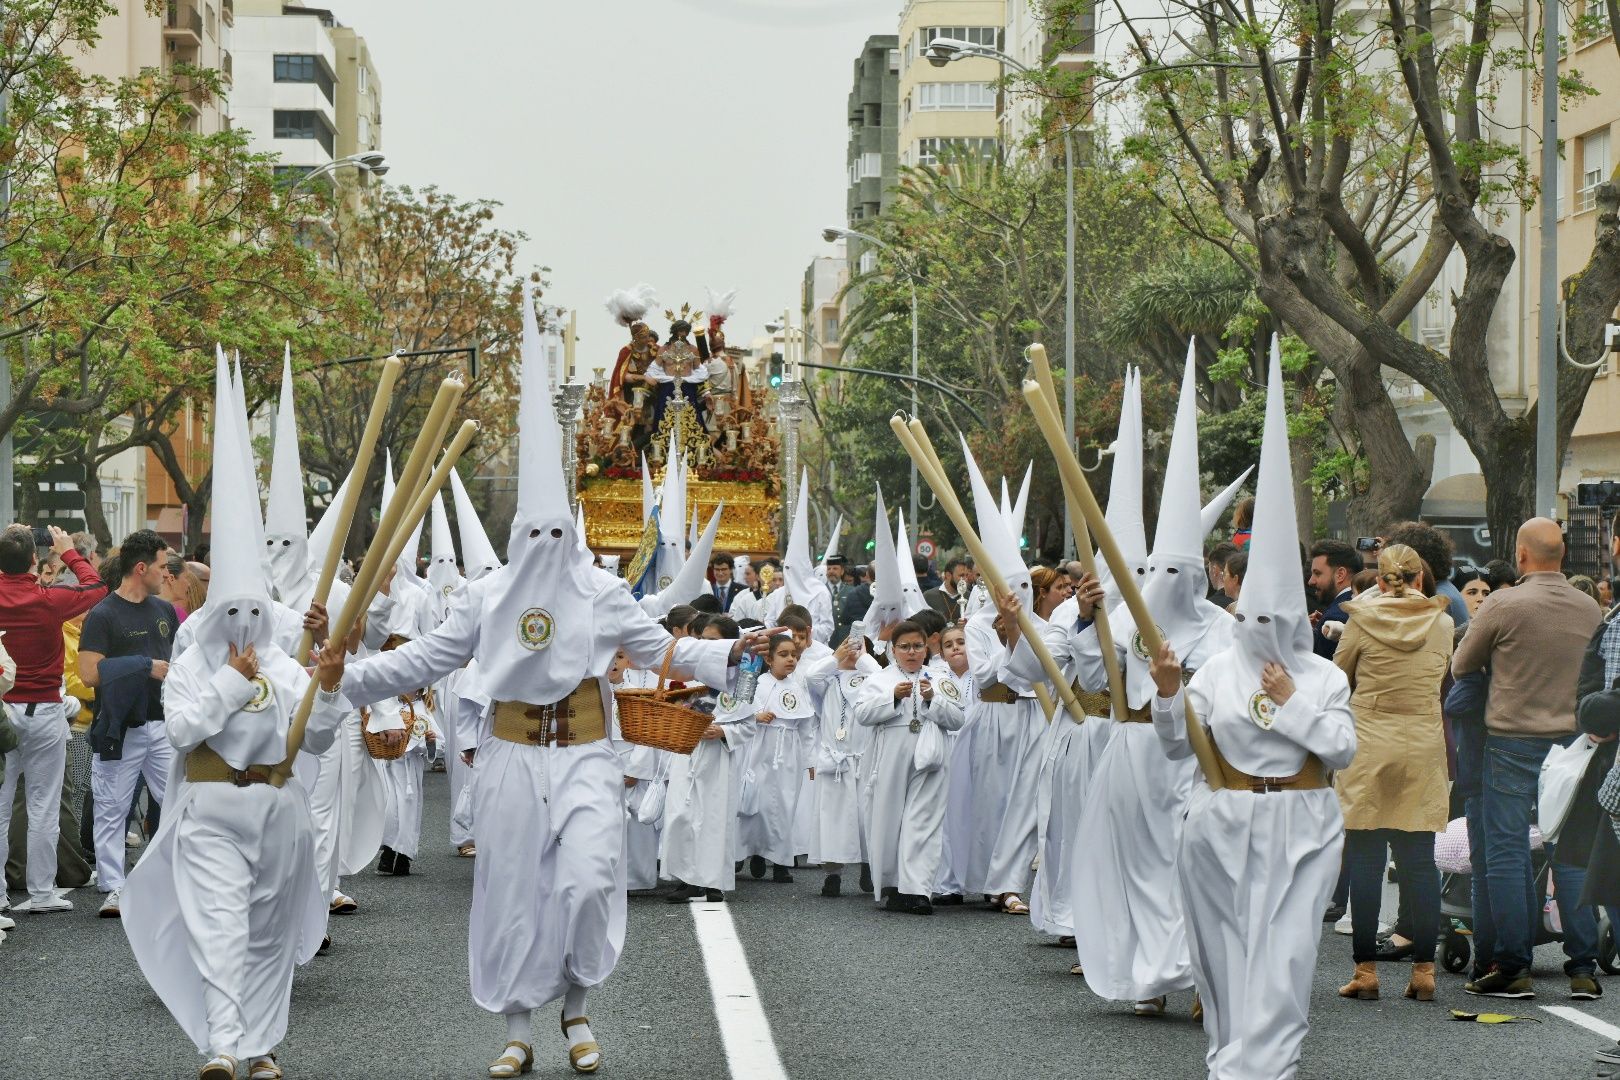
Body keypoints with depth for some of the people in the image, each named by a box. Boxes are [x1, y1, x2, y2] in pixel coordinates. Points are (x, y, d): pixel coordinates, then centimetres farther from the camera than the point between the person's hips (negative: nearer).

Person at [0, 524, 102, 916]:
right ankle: (42, 893, 9)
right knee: (43, 808, 5)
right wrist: (69, 553, 17)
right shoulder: (50, 601, -11)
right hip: (44, 711, -2)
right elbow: (96, 587, 6)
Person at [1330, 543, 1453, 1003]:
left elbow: (1338, 677, 7)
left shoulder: (1362, 620, -5)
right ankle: (1423, 969, 5)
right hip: (1423, 747, 2)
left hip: (1368, 745, -2)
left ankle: (1365, 970, 1)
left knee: (1365, 861, 2)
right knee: (1420, 862, 5)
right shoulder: (1441, 624, 1)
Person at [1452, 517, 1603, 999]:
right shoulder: (1590, 608, 1)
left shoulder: (1503, 605, -11)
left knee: (1505, 854, 2)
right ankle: (1583, 967, 9)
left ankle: (1511, 967, 2)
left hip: (1512, 741, -4)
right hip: (1572, 740, 4)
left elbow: (1461, 666, 1)